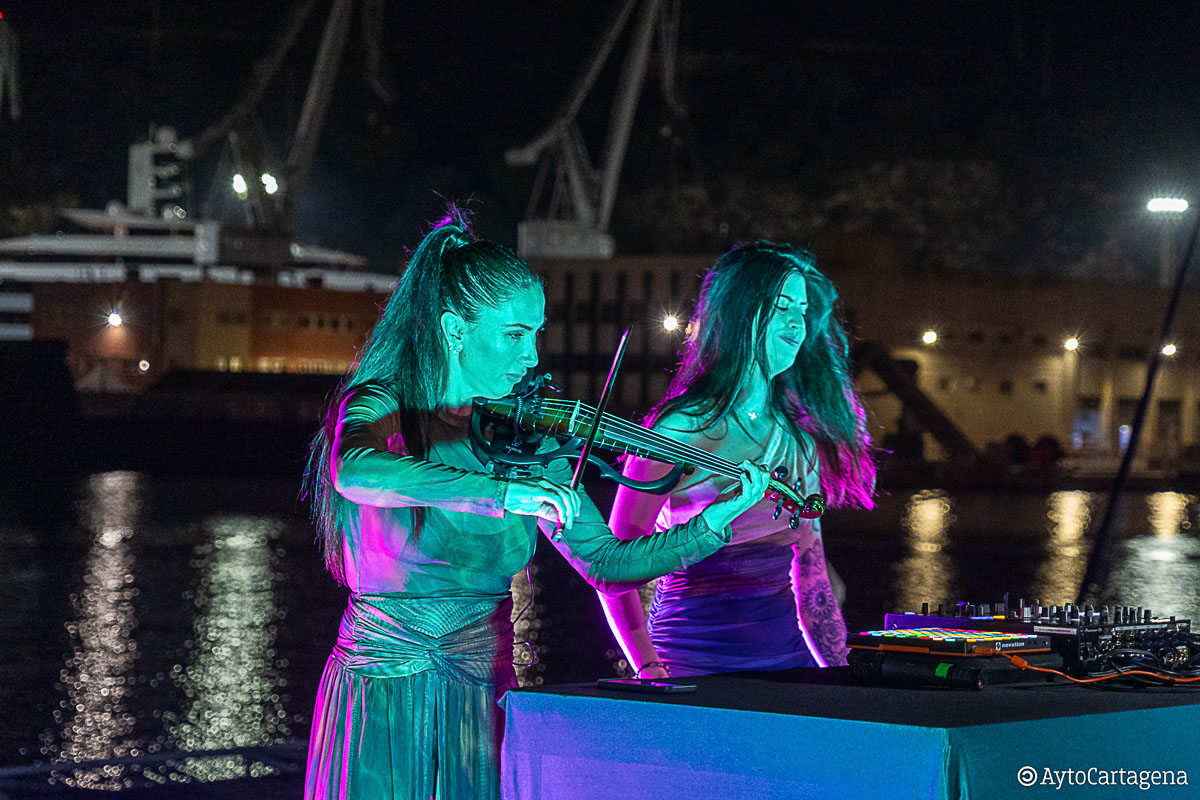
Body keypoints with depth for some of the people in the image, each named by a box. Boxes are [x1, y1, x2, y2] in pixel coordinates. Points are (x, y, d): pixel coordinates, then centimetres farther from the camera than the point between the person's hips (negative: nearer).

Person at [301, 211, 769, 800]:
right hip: (382, 695, -3)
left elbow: (605, 564, 4)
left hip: (484, 693, 4)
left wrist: (712, 525, -8)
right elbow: (354, 471, -33)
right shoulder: (380, 408, -8)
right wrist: (508, 493, -37)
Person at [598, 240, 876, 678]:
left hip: (787, 653, 6)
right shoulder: (680, 429, -8)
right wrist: (651, 672, -15)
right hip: (700, 658, -6)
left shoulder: (800, 439, 10)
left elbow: (812, 578, 15)